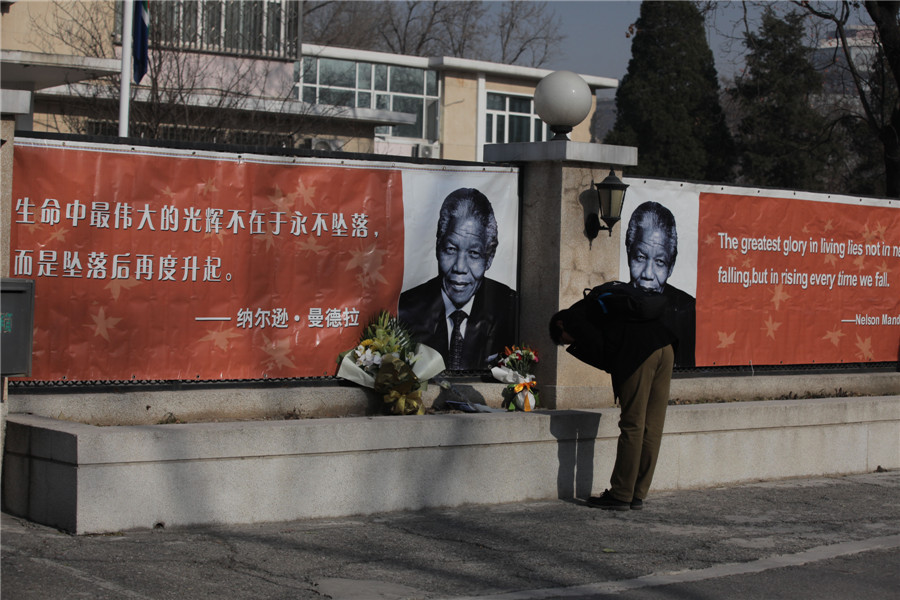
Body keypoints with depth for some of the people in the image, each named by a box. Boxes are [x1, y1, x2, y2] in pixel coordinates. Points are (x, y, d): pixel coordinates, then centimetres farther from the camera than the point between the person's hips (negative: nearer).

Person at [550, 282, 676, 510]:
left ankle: (620, 495, 4)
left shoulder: (573, 316, 10)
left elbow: (597, 348, -5)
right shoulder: (599, 304, 34)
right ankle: (637, 495, 15)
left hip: (639, 353, -8)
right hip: (665, 347, 8)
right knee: (652, 428, 9)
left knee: (632, 426, -2)